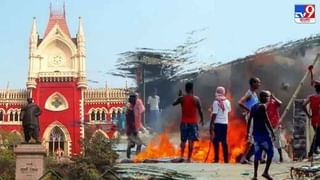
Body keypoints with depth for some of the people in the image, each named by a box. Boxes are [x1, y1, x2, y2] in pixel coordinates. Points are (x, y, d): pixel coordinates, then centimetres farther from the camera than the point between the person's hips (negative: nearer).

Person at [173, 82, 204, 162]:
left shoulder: (181, 98, -2)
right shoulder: (196, 99, -6)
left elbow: (174, 104, 14)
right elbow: (200, 111, -2)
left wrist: (179, 96, 25)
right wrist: (202, 119, 12)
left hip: (184, 122, 2)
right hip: (193, 122, -2)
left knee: (183, 140, 12)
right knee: (191, 141, 2)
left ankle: (182, 155, -5)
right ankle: (189, 158, 1)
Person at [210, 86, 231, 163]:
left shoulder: (216, 102, -11)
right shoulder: (227, 101, 4)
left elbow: (214, 114, -13)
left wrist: (211, 124, -9)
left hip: (217, 123, -5)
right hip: (225, 123, 5)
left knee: (216, 141, 0)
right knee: (224, 141, 10)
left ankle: (216, 159, -2)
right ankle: (226, 159, 11)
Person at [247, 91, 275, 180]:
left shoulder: (254, 107, 14)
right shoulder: (263, 106, -9)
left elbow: (249, 120, 13)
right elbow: (266, 120, -16)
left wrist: (248, 132, 17)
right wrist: (272, 132, -13)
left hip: (255, 133, 7)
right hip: (263, 133, -7)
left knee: (257, 154, 8)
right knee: (270, 152, 2)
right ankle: (266, 172, -4)